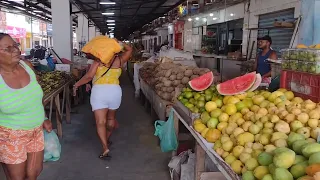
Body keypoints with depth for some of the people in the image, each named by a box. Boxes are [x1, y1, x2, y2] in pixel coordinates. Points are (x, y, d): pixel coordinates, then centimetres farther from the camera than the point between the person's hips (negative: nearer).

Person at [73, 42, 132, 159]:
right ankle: (106, 140, 41)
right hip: (115, 91, 3)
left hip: (99, 91, -3)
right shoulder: (119, 60, 7)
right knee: (111, 118, 23)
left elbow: (89, 76, -6)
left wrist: (77, 84, 6)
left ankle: (105, 147, -14)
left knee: (100, 121, -3)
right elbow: (129, 49, 25)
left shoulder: (98, 60, -1)